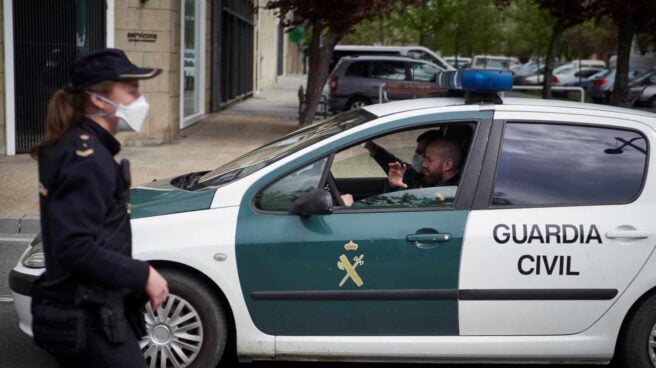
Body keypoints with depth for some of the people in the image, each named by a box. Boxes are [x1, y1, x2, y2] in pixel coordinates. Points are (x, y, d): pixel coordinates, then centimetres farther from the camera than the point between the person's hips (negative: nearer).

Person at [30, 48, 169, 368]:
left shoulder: (79, 148, 10)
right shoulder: (87, 157, -19)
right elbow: (75, 248, -26)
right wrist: (143, 275, -20)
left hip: (80, 313, 10)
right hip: (89, 320, -10)